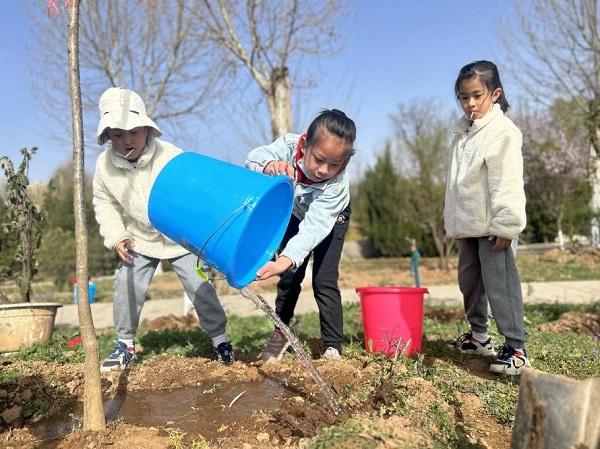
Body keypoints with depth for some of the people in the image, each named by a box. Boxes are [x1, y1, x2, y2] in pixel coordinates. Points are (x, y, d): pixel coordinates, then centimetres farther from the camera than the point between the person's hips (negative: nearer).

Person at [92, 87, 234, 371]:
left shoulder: (170, 156, -24)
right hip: (139, 240, 3)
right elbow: (104, 203, 3)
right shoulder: (105, 164, -11)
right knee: (126, 287, -2)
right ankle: (125, 343, 19)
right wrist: (116, 237, -8)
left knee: (200, 286, -5)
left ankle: (219, 338, 14)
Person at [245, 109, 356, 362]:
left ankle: (333, 348, -2)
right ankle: (280, 334, 22)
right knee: (290, 277, 3)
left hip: (330, 219, -3)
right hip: (295, 213, 3)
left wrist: (285, 261, -61)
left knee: (324, 282, -11)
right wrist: (270, 165, -59)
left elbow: (314, 226, -48)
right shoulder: (289, 145, -36)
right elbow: (254, 158, -34)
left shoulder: (337, 184, -43)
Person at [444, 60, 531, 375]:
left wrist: (505, 225, -21)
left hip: (491, 226, -8)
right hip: (468, 226, 8)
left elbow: (508, 184, -18)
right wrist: (453, 222, 18)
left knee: (499, 282, -10)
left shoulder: (503, 131, -11)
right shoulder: (462, 133, 14)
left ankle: (516, 348, -3)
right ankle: (479, 336, 30)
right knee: (469, 280, 15)